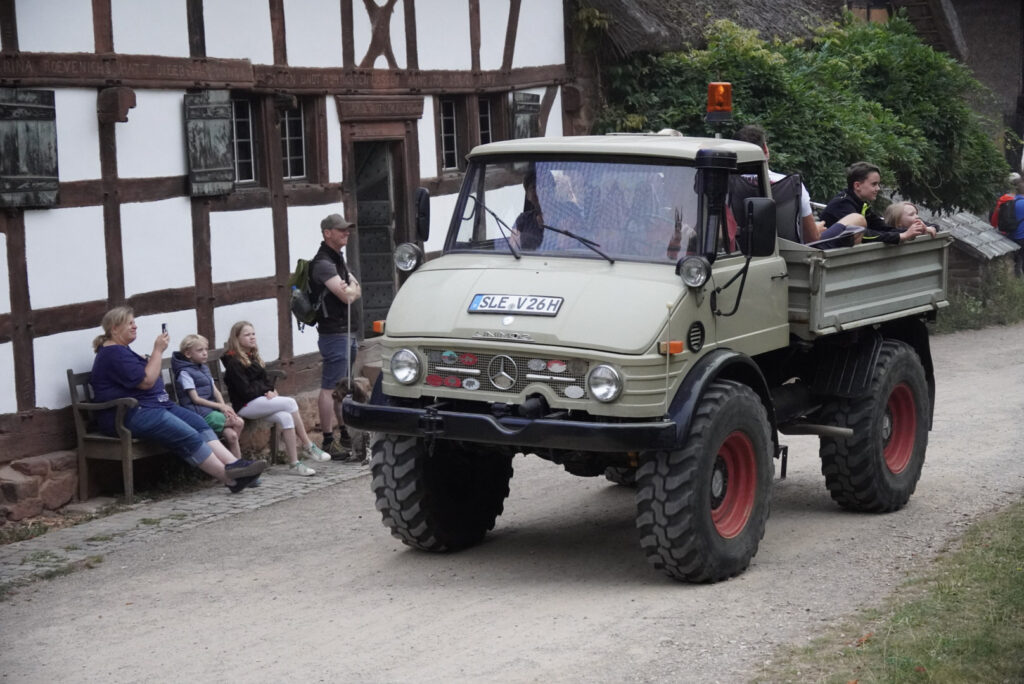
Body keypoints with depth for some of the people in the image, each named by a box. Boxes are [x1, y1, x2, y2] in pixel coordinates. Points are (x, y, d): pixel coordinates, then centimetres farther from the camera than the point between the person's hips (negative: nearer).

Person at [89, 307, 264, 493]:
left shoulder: (122, 350, 23)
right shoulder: (113, 354, -12)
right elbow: (147, 381, -18)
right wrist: (158, 350, -12)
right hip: (130, 414, -11)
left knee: (199, 423, -11)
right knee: (187, 436, -24)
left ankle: (233, 464, -25)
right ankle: (231, 479, -24)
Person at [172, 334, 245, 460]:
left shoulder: (205, 369, 19)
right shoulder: (185, 372, -6)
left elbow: (216, 391, 13)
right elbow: (195, 399, -10)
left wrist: (224, 407, -6)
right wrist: (220, 406, -13)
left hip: (212, 409, 7)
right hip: (198, 411, -7)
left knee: (231, 435, -16)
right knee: (238, 423, -19)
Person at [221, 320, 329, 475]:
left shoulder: (254, 357, 19)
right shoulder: (234, 362, -9)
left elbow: (266, 380, 21)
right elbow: (245, 391, -14)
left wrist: (271, 391, -1)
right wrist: (266, 392, -7)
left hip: (261, 400, 8)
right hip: (245, 405, -8)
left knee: (285, 417, -22)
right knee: (290, 403, -22)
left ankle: (294, 462, -22)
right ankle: (308, 446, -14)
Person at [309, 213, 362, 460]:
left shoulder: (338, 259, 18)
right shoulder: (323, 263, -15)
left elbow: (357, 291, 16)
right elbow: (347, 296, -21)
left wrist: (349, 289, -6)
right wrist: (350, 289, 1)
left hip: (348, 332, 10)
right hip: (334, 333, -10)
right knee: (329, 388, -8)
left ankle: (345, 435, 22)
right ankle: (328, 442, -8)